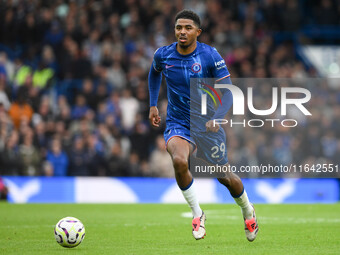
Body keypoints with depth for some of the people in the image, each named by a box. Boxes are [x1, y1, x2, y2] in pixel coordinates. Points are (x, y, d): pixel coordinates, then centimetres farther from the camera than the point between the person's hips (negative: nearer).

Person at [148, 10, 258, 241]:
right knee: (180, 161, -31)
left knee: (224, 177, 11)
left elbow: (227, 92, -11)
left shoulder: (210, 55, -13)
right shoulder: (163, 55, -5)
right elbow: (155, 72, 21)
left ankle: (248, 211, 43)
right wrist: (153, 105, 14)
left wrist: (216, 119, -27)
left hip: (207, 125, 0)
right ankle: (197, 214, -13)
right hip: (178, 125, 0)